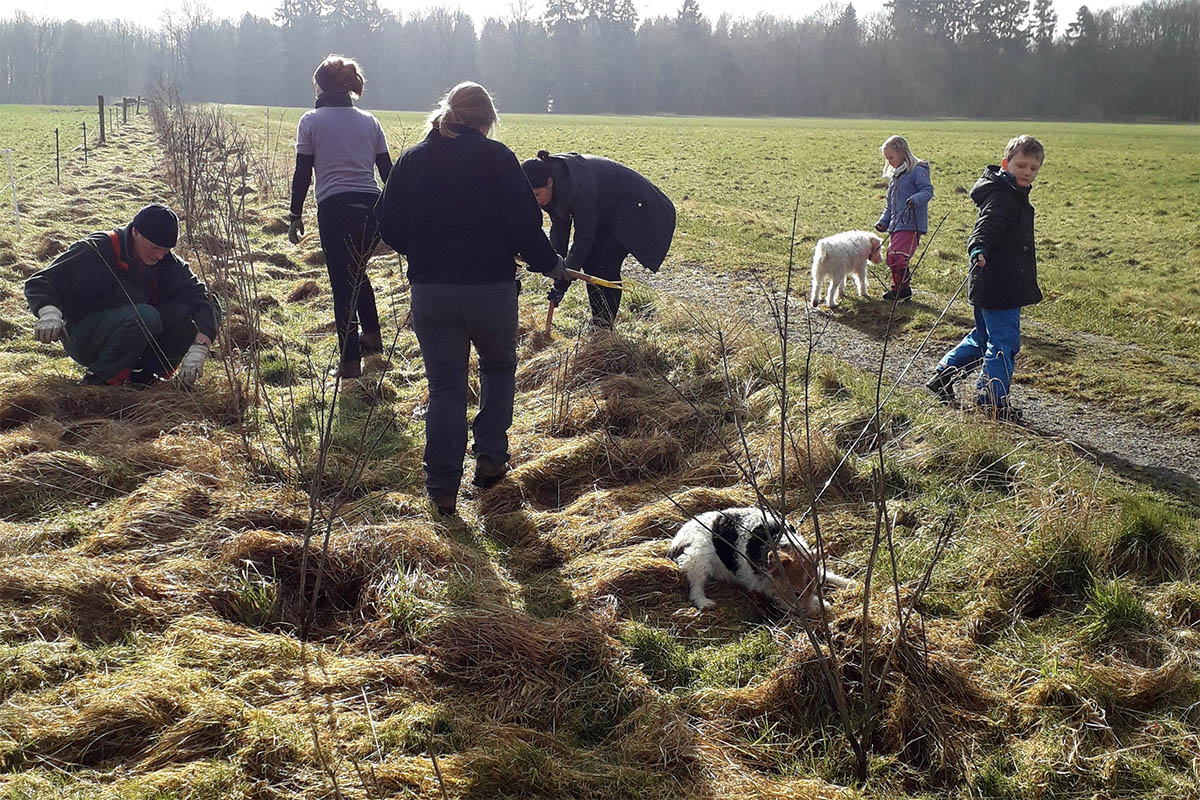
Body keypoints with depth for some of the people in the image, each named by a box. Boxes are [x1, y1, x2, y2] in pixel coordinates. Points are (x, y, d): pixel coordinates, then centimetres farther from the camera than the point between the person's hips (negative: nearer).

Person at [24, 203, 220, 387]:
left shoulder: (168, 263, -3)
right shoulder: (95, 251, -17)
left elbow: (202, 299, -10)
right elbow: (38, 283, -16)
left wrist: (198, 350, -26)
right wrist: (49, 313, -39)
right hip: (84, 339, -5)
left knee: (187, 311, -17)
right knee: (145, 316, -34)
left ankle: (144, 372, -6)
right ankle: (97, 378, -17)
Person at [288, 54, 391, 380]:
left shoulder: (311, 121, 1)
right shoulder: (369, 121, 11)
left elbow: (302, 173, -1)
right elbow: (387, 170, 9)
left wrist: (296, 215, 6)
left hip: (334, 209, -4)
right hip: (371, 208, 4)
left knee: (342, 282, 3)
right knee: (357, 272, 26)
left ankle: (350, 360, 3)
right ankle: (372, 336, 33)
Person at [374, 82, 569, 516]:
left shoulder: (412, 160, 6)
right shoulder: (496, 157, -5)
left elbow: (388, 226, 6)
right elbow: (525, 223, -9)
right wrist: (550, 264, 6)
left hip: (430, 293, 2)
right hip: (493, 289, -2)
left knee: (445, 386, 9)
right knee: (499, 366, 23)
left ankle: (442, 485, 6)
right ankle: (490, 457, 17)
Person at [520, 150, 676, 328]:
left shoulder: (579, 187, -38)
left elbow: (584, 238, -31)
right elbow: (559, 227, -3)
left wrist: (562, 285, -28)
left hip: (631, 205, -8)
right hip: (604, 212, 8)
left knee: (608, 264, -13)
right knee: (590, 261, 1)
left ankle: (605, 327, -4)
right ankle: (597, 322, 10)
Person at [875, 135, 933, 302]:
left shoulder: (917, 171, -6)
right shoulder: (895, 175, 21)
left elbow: (928, 190, -16)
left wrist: (916, 199, -35)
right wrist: (884, 221, 16)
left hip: (911, 224, -9)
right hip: (896, 225, 9)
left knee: (897, 256, -17)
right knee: (892, 258, 10)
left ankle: (902, 288, -8)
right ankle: (898, 287, 20)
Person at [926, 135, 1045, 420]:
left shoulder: (1014, 195, 15)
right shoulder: (1002, 197, -17)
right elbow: (987, 225, -35)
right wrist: (977, 249, -54)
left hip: (996, 286, 11)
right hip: (999, 287, -11)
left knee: (982, 338, 22)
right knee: (1004, 344, -4)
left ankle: (943, 376, 30)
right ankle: (993, 404, 4)